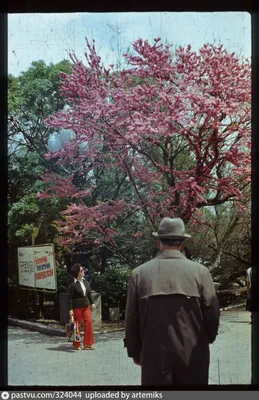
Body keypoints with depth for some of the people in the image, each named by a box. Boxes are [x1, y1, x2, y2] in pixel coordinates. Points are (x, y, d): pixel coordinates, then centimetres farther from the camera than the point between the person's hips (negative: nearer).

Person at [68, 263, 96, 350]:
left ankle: (88, 344, 7)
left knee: (89, 323, -1)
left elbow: (89, 293, 16)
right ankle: (76, 345, 17)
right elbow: (70, 298, -11)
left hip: (86, 306, 6)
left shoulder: (86, 282, 7)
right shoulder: (73, 285, -12)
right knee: (77, 325, 3)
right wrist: (70, 309, -13)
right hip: (77, 307, -6)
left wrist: (92, 303, 12)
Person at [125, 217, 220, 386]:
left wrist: (135, 351, 14)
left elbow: (131, 318, 1)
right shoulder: (200, 271, -6)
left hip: (154, 355, 1)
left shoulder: (139, 273, -2)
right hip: (193, 356, 0)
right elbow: (212, 314, -3)